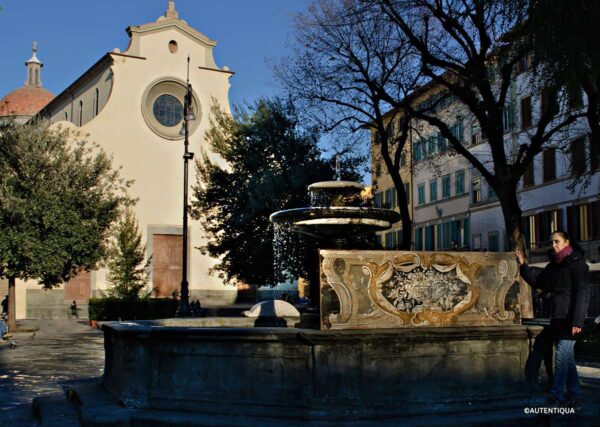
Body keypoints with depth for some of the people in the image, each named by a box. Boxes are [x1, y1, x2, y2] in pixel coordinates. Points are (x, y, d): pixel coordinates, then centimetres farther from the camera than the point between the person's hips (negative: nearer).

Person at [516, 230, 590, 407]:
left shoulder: (577, 264, -8)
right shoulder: (553, 265, 15)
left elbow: (582, 294, -14)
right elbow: (536, 282, 22)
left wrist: (577, 321, -21)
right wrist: (523, 265, 11)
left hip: (569, 319, -8)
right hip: (557, 318, 8)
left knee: (562, 357, -10)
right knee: (567, 358, 11)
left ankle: (555, 398, -9)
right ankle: (573, 397, 17)